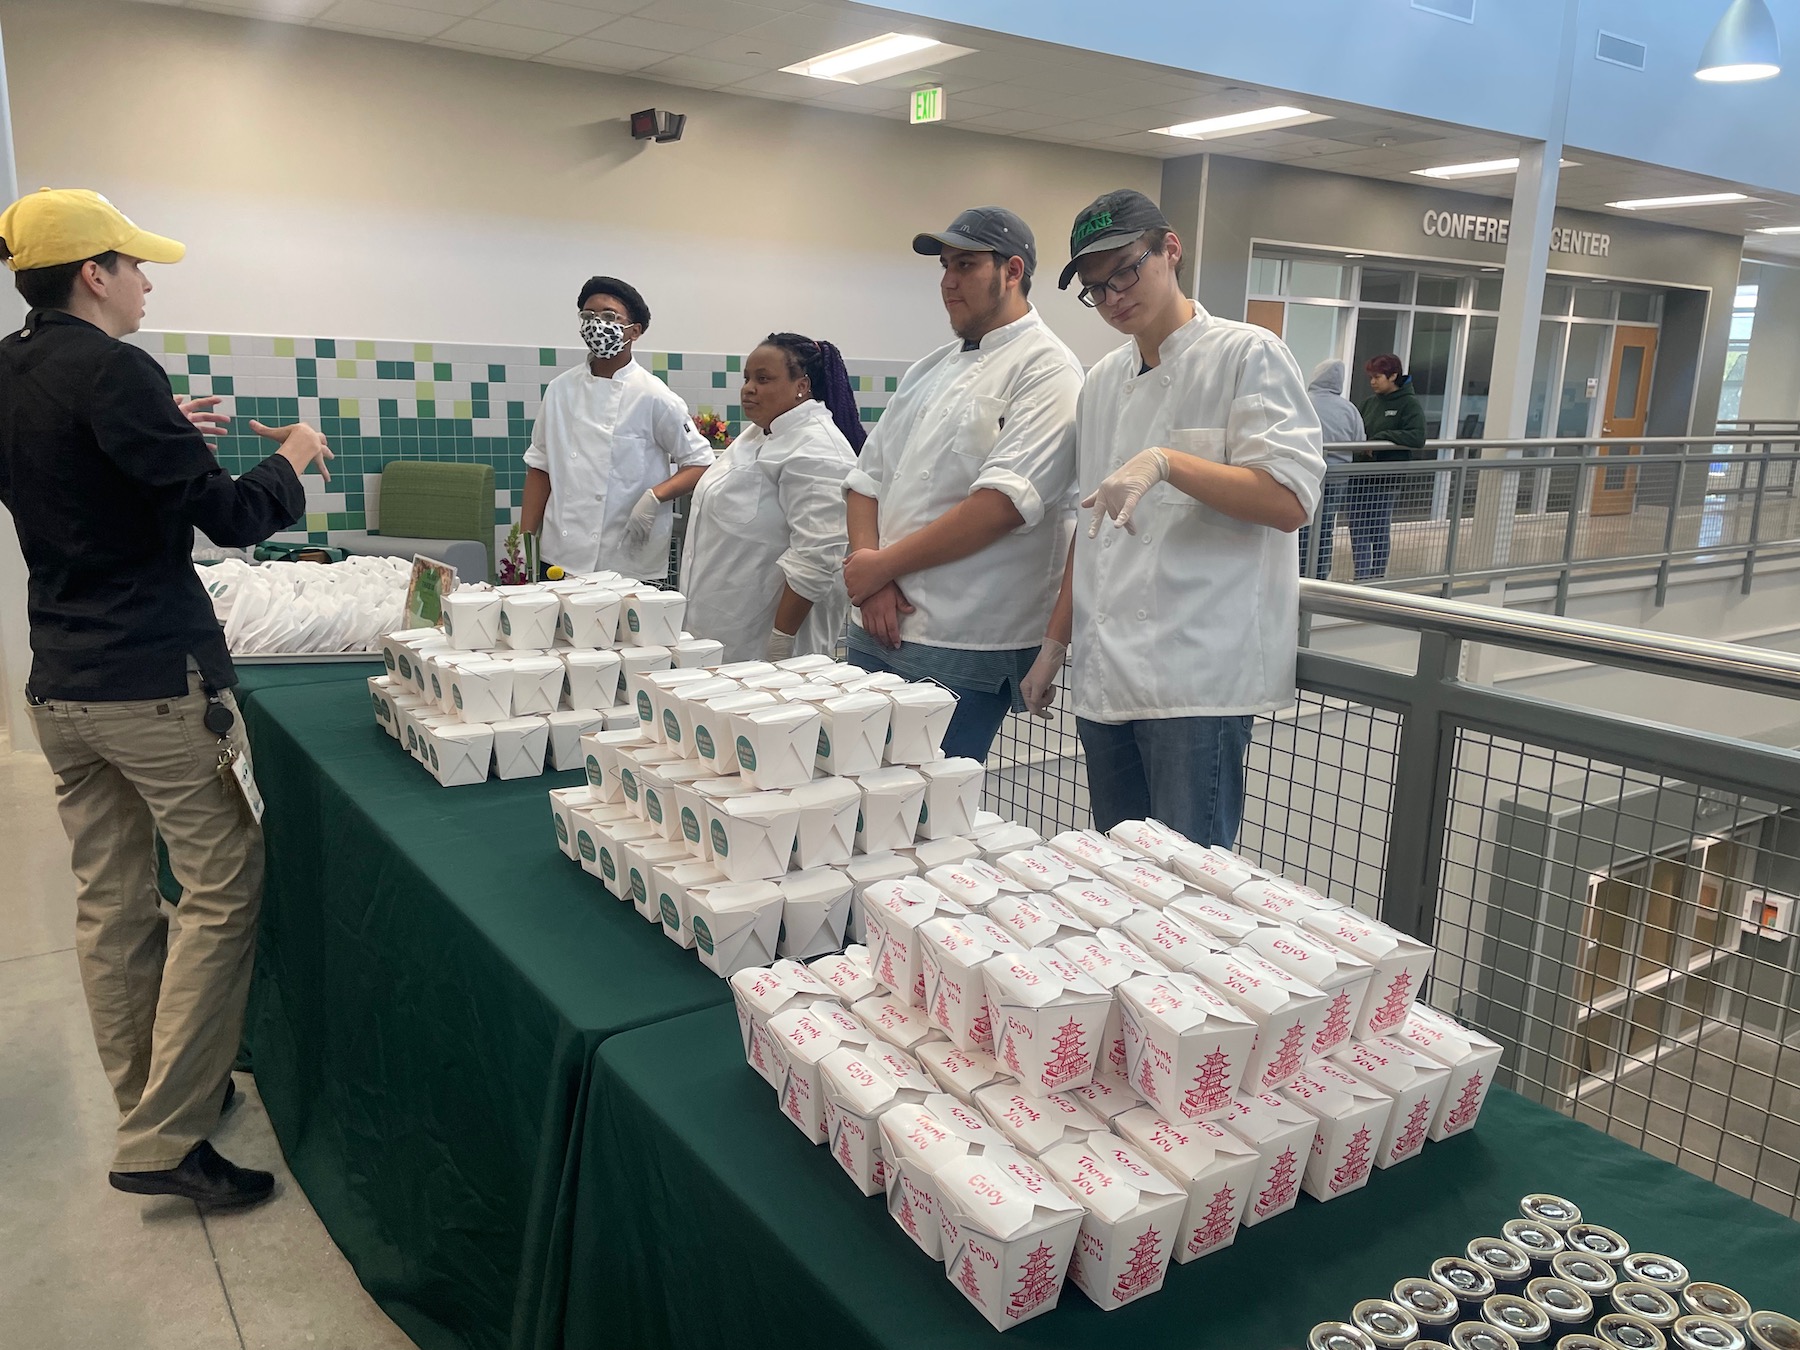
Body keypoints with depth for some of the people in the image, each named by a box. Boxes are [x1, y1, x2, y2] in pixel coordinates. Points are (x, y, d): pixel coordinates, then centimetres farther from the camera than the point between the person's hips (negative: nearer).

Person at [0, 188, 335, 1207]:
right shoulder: (111, 368, -15)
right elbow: (230, 519, -15)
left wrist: (165, 433, 21)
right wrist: (292, 460, 2)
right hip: (154, 682, -8)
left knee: (112, 899, 14)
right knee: (223, 888, 0)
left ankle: (149, 1097, 28)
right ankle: (164, 1139, 1)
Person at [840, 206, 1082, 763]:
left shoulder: (1046, 370, -8)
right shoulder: (932, 368, 17)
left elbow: (1003, 503, -20)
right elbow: (866, 480, 14)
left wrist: (881, 565, -13)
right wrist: (871, 577, -5)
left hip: (961, 652, -7)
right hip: (877, 629, 8)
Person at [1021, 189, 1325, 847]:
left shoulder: (1248, 355, -3)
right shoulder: (1103, 380, 17)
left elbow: (1290, 501, -13)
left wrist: (1166, 462, -24)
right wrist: (1055, 644, 19)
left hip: (1197, 676, -6)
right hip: (1103, 675, 7)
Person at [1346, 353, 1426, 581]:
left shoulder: (1409, 403, -7)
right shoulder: (1369, 402, 9)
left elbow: (1417, 437, -19)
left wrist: (1381, 438, -20)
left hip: (1386, 478, -5)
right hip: (1361, 475, 5)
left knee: (1381, 530, 6)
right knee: (1358, 528, 5)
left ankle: (1377, 578, 17)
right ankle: (1362, 576, 15)